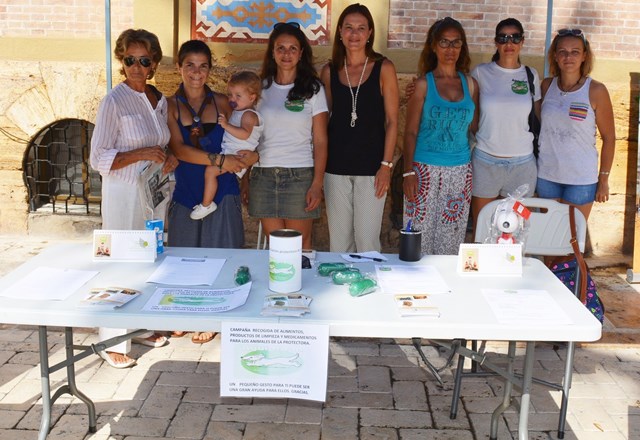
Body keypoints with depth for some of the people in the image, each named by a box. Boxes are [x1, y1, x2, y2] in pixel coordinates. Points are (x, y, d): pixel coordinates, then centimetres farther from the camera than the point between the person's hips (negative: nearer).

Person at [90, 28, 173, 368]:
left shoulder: (160, 101, 8)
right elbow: (98, 159, -13)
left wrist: (168, 159, -1)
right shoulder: (114, 102, -11)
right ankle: (112, 343, 10)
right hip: (124, 193, -6)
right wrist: (143, 154, -24)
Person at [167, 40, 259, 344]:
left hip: (221, 191, 0)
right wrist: (219, 160, -21)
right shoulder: (170, 106, 0)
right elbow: (178, 148, -12)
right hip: (185, 190, 0)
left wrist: (251, 155, -14)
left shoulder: (221, 103, 3)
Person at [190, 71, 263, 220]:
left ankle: (206, 204, -16)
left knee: (210, 170, -22)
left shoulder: (249, 114, -11)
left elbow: (244, 134, -28)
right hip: (228, 153, 11)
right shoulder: (237, 112, 21)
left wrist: (227, 125, -28)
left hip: (237, 156, -11)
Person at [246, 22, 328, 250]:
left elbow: (320, 142, 0)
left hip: (299, 176, -2)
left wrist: (317, 184, -8)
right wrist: (246, 179, 5)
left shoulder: (313, 89, 3)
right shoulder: (261, 87, 10)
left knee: (299, 246, 0)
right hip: (263, 176, 2)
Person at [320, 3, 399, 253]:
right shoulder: (329, 71, 7)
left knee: (367, 238, -2)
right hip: (336, 166, 3)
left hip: (371, 166, -2)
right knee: (338, 239, 8)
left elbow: (391, 121, -1)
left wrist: (386, 164, -8)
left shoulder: (383, 68, -1)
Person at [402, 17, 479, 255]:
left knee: (451, 238, 7)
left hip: (460, 170, 3)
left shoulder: (470, 83, 8)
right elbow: (411, 131, -3)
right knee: (421, 236, 0)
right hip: (426, 168, -3)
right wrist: (408, 171, -9)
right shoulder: (423, 84, -1)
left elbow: (474, 126, 15)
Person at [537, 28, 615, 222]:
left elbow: (608, 138, -4)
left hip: (581, 179, -3)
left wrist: (604, 179, -4)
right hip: (546, 175, 3)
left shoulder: (595, 91, -9)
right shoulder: (547, 85, 1)